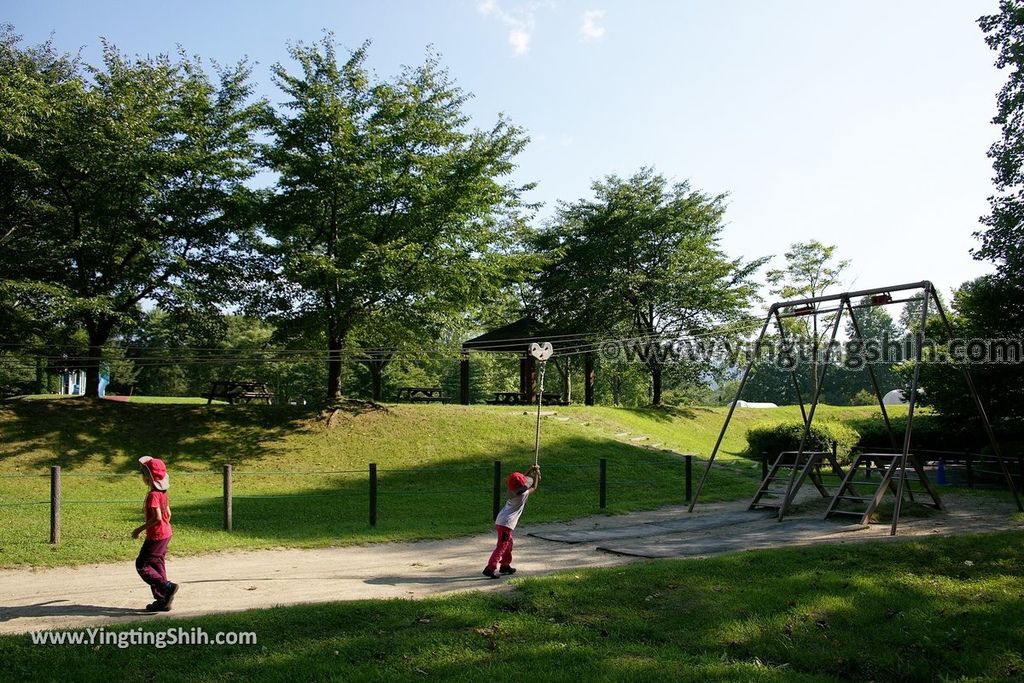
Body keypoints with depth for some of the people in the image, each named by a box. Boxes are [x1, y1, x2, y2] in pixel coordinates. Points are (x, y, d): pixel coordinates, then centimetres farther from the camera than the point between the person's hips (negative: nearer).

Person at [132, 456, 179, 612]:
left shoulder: (153, 495, -19)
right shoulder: (162, 493, 9)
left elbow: (157, 518, -25)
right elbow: (168, 514, 15)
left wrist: (140, 529, -17)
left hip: (156, 537, -9)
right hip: (166, 534, 9)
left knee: (142, 565, -1)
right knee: (157, 566, 13)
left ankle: (167, 587, -11)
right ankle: (162, 600, 15)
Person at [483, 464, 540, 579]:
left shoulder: (512, 492, 6)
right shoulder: (523, 495, -14)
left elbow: (523, 480, 27)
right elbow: (534, 487, 6)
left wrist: (531, 472, 27)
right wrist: (536, 475, 18)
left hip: (500, 521, 9)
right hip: (506, 523, -9)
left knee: (508, 543, 24)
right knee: (501, 546, -8)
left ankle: (505, 565, 36)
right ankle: (490, 568, -15)